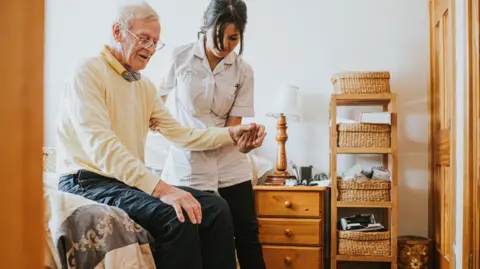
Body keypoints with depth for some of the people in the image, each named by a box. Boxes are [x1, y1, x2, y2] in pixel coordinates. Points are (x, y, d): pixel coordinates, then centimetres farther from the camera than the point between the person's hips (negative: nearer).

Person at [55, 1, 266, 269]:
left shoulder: (145, 86, 14)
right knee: (178, 217, -29)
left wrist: (231, 134, 1)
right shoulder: (88, 74, -11)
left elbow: (180, 134, 16)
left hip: (133, 181, 8)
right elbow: (100, 146, -25)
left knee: (216, 208, -8)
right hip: (89, 182, -7)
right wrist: (161, 188, -34)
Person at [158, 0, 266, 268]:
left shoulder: (243, 70, -1)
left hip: (229, 161, 2)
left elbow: (234, 123, -1)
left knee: (247, 233, 5)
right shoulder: (181, 57, -4)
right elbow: (159, 101, 8)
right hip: (189, 161, -2)